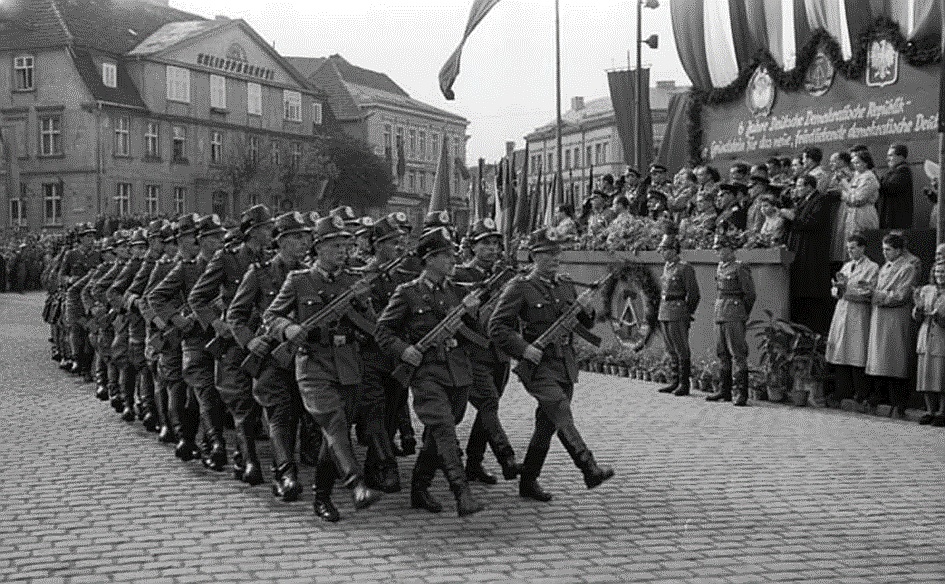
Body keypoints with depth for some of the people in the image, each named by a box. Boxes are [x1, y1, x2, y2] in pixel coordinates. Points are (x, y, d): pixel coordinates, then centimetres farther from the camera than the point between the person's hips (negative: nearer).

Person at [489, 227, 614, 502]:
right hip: (539, 366, -6)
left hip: (566, 366, 6)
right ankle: (590, 470, -28)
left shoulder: (566, 286, 14)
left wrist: (586, 311, -2)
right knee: (563, 418, -21)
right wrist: (523, 348, -18)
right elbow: (496, 327, -7)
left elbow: (583, 325, 20)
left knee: (547, 425, 9)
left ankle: (528, 482, 19)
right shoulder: (519, 288, -5)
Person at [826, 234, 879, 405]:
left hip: (859, 315, -6)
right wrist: (838, 288, -6)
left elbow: (868, 293, -10)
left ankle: (860, 395, -1)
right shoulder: (846, 266, 19)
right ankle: (842, 393, 9)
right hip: (842, 312, 6)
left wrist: (846, 288, -13)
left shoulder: (872, 268, -1)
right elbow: (834, 291, 16)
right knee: (840, 354, 4)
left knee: (857, 357, -7)